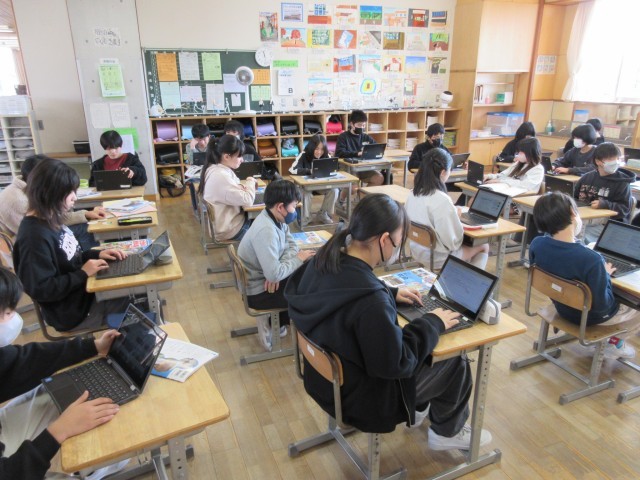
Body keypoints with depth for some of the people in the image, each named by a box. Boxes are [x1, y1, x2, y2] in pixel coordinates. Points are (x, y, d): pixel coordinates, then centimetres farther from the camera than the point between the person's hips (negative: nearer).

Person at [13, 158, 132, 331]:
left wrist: (97, 254, 0)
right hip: (72, 311, -9)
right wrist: (83, 274, -22)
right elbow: (40, 290, -27)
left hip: (82, 290, 9)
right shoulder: (35, 236, -27)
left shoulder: (50, 221, 2)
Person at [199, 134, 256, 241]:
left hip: (224, 221, 9)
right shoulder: (220, 176, -30)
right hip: (228, 229, -9)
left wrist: (245, 185, -6)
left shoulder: (214, 168, 0)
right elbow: (247, 201, -28)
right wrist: (250, 182, -10)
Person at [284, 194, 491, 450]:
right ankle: (448, 432, 36)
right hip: (361, 398, -7)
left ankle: (418, 410, 46)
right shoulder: (371, 301, -39)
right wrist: (433, 323, -14)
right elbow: (396, 363, -27)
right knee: (456, 363, 10)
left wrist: (390, 293, 6)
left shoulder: (325, 260, -13)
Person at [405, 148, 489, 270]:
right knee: (484, 247, 18)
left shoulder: (414, 193, -7)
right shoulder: (442, 200, -29)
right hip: (437, 257, -7)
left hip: (417, 250, 7)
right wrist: (456, 216, -6)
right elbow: (454, 241, -24)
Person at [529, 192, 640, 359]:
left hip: (562, 308, 6)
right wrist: (606, 275, -13)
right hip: (590, 316, -6)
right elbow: (602, 305, -27)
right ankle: (615, 343, 31)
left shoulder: (536, 244, -21)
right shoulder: (591, 259, -39)